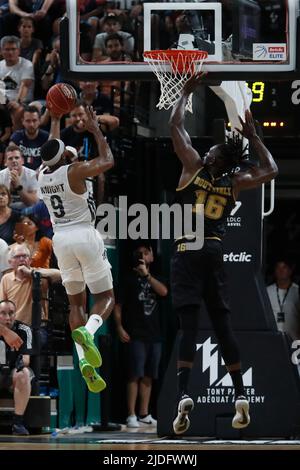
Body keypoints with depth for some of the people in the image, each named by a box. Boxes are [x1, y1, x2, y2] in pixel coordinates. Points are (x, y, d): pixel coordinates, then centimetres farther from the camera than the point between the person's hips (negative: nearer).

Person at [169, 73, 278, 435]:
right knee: (222, 324, 7)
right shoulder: (235, 183, 6)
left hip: (188, 252, -4)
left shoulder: (195, 167, -3)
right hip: (214, 252, 4)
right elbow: (270, 170, 24)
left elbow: (176, 125, 4)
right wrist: (252, 137, 26)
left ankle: (183, 395, -26)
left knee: (188, 324, -13)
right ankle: (240, 396, 5)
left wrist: (186, 92, 16)